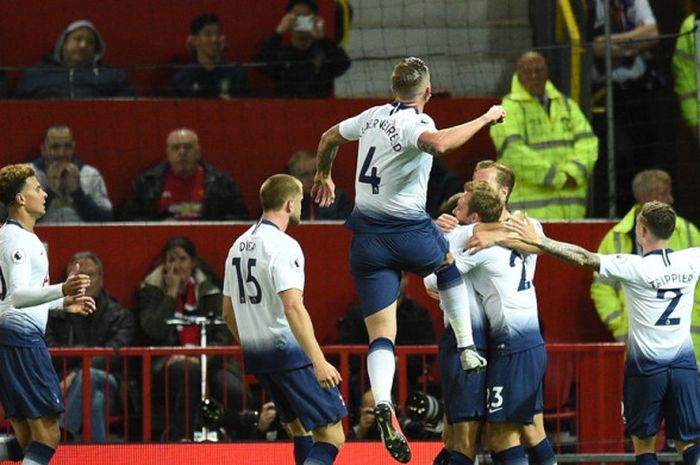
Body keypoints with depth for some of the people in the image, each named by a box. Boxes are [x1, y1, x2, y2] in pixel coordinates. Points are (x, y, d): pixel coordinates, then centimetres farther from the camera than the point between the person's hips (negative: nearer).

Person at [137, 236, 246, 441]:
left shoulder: (209, 292, 14)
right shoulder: (151, 291, 10)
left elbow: (223, 338, 6)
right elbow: (154, 331, -8)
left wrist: (199, 356, -12)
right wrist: (172, 293, -5)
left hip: (207, 360, 2)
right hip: (166, 362, -2)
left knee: (236, 392, -29)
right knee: (190, 371, -39)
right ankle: (179, 436, -30)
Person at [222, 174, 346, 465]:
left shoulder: (239, 245, 13)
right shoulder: (283, 245, -13)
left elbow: (228, 312, 20)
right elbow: (293, 307, -25)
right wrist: (318, 361, -29)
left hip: (255, 355, 9)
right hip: (290, 352, -9)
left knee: (301, 434, 18)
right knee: (331, 438, -8)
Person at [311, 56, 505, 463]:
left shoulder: (373, 116, 8)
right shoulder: (417, 122, -13)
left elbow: (328, 139, 26)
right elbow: (438, 144, -38)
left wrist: (323, 177, 45)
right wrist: (485, 119, -26)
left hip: (367, 238, 4)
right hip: (408, 229, -4)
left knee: (382, 333, 0)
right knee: (450, 263, 31)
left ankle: (383, 404, -23)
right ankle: (467, 349, 25)